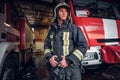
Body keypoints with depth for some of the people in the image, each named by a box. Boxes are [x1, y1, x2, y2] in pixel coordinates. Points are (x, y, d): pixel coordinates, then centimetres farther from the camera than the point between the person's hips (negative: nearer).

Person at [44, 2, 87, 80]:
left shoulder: (73, 28, -3)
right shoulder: (52, 30, 10)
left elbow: (83, 45, -8)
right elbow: (46, 45, 17)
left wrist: (69, 60, -14)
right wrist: (49, 57, -2)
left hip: (71, 68, -3)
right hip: (55, 68, 4)